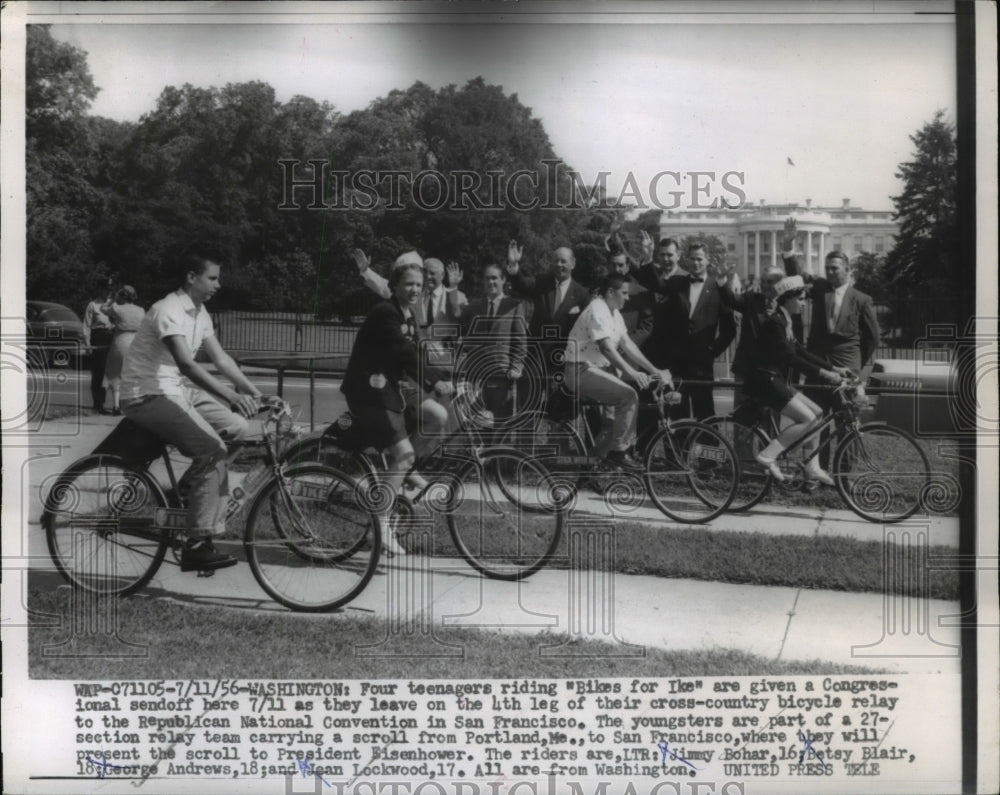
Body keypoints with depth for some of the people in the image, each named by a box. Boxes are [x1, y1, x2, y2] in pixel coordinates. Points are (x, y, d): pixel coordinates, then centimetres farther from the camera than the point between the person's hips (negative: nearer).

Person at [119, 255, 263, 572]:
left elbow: (221, 358, 9)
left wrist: (255, 392, -2)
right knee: (213, 450, -23)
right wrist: (229, 394, -41)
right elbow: (185, 363, -33)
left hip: (179, 389, 9)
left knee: (237, 426, -5)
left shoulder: (200, 313, 9)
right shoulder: (168, 310, -21)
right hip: (149, 396, -9)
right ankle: (197, 547, -21)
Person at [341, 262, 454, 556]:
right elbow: (405, 355, -28)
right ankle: (381, 523, -9)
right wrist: (435, 381, -34)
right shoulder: (385, 313, -18)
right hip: (369, 389, -9)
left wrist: (442, 377, -5)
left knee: (438, 416, -6)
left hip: (391, 384, 9)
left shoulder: (409, 318, 11)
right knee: (404, 453, -14)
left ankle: (407, 469, 14)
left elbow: (412, 358, 7)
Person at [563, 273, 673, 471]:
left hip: (600, 368, 10)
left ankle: (603, 450, 17)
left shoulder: (614, 313, 11)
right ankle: (619, 451, -13)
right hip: (581, 371, -10)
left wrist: (654, 370, 0)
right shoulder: (597, 311, -19)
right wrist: (632, 372, -38)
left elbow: (627, 345, 8)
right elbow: (606, 348, -29)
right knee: (628, 395, -21)